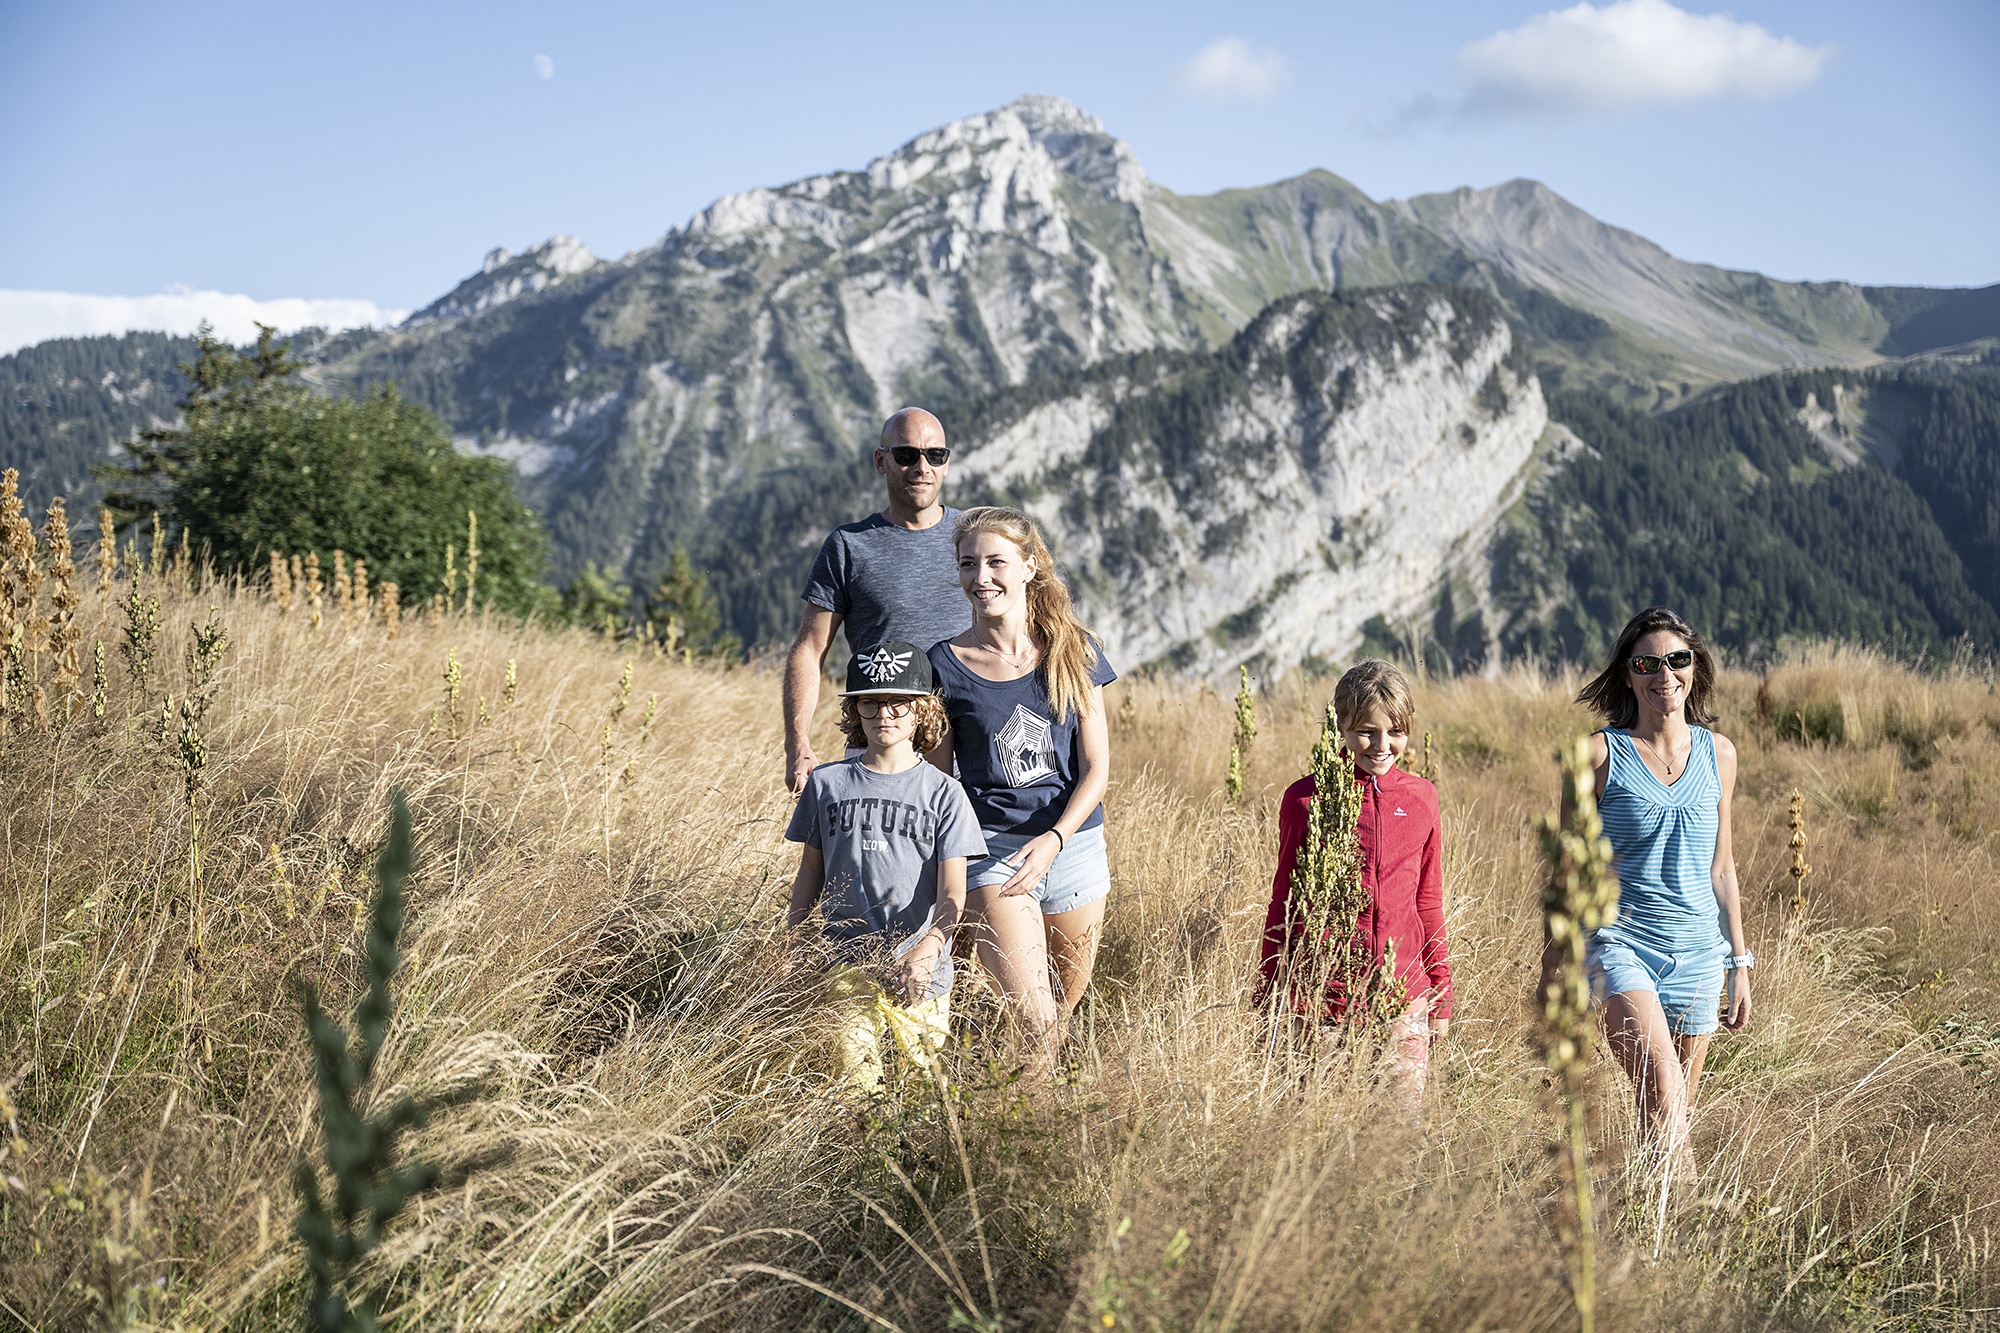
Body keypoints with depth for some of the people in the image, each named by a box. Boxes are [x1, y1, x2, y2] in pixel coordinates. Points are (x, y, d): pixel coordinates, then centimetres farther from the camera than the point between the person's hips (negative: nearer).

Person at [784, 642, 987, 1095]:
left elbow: (952, 895, -6)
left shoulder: (942, 793, 0)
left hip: (922, 970, -1)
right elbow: (811, 870, 15)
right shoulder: (827, 783, 7)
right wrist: (793, 938, 8)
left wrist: (927, 950, -23)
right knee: (856, 1080, -10)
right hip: (849, 959, 1)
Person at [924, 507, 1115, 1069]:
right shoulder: (947, 664, -3)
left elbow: (1096, 765, -2)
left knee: (1065, 1009, 13)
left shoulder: (1074, 651, 1)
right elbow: (934, 776, 4)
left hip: (1074, 843, 3)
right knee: (1032, 1020, -18)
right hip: (993, 848, -2)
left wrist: (1052, 840, -17)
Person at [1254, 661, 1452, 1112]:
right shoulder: (1306, 799, -2)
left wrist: (1441, 996, 14)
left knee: (1405, 1118, 5)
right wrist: (1267, 1002, 6)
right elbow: (1284, 903, 5)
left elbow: (1428, 903, 13)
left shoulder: (1420, 798, 6)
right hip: (1322, 995, -2)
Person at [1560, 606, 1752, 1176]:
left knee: (1674, 1118, 6)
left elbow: (1721, 867, 15)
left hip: (1698, 950, 4)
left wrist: (1740, 964, 14)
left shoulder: (1718, 754, 8)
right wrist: (1552, 968, 1)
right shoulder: (1601, 755, -4)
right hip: (1620, 942, -4)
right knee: (1662, 1087, -25)